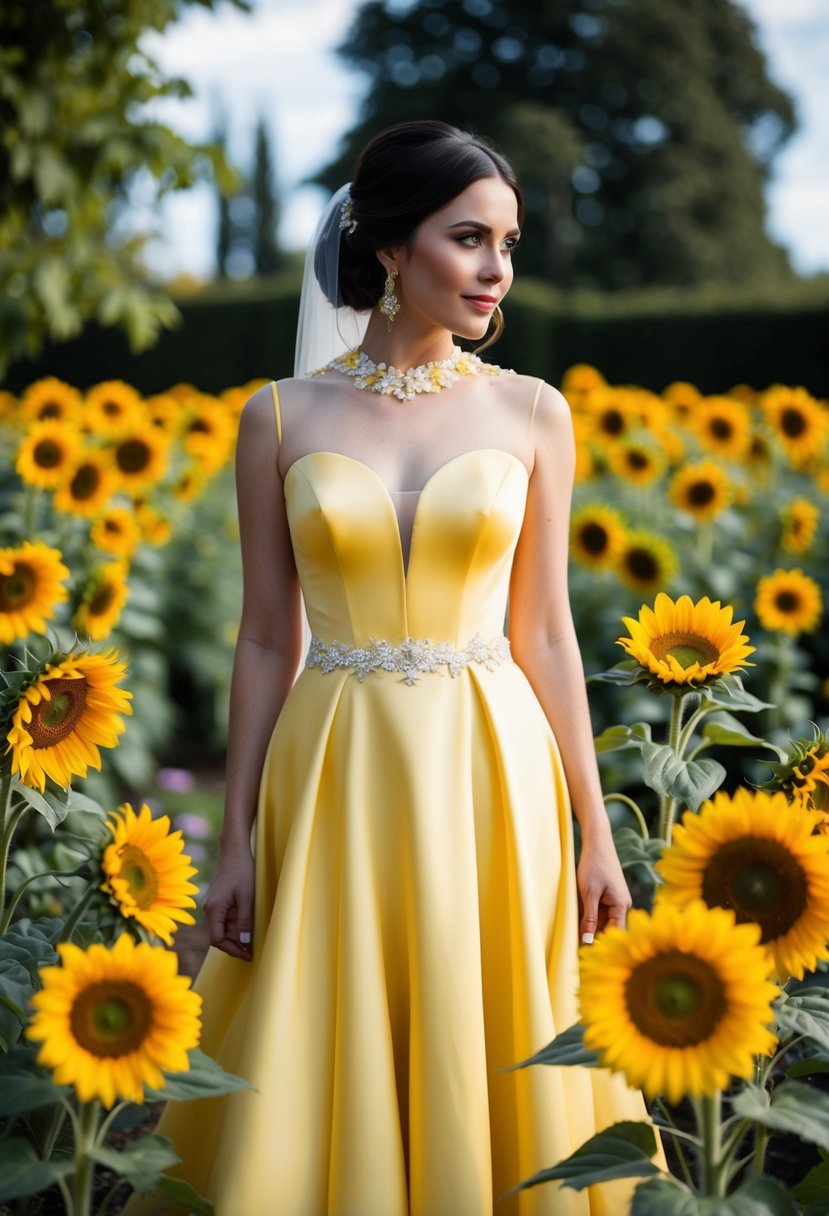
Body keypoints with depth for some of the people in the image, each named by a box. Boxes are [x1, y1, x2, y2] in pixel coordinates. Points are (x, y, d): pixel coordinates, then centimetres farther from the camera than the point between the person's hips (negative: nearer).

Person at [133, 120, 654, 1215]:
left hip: (492, 775, 1)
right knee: (340, 1089, 8)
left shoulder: (530, 413, 2)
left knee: (487, 1069, 9)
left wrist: (593, 831, 3)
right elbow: (267, 640, 3)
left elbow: (544, 631, 4)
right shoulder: (283, 417, 0)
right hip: (338, 780, 0)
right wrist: (238, 840, 2)